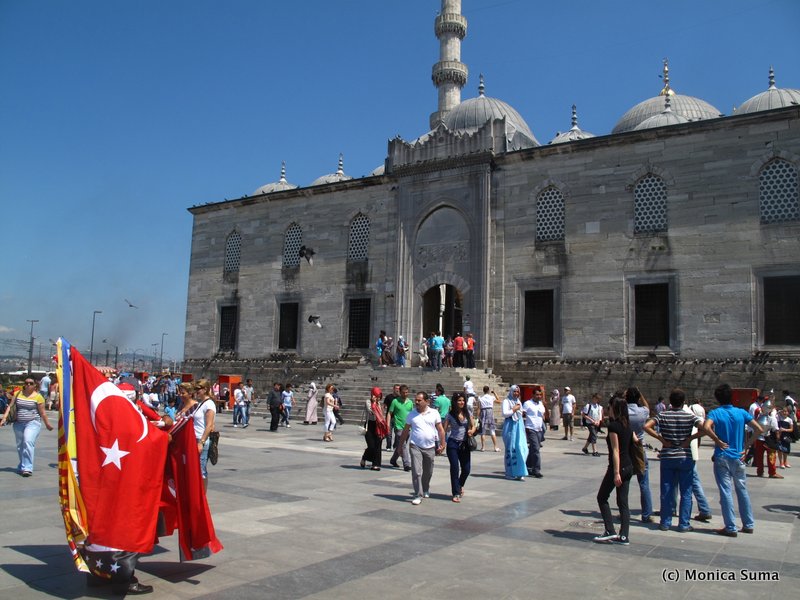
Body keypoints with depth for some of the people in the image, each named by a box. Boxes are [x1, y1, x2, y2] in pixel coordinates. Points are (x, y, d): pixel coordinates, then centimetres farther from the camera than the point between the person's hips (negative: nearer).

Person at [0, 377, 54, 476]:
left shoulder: (38, 397, -3)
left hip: (33, 423, -5)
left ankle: (27, 468, -22)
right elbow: (10, 406, 5)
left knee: (28, 442, -21)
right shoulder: (18, 394, 7)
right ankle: (22, 466, 31)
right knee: (20, 446, 14)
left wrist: (47, 424, 4)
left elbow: (42, 413, 1)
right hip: (18, 423, 5)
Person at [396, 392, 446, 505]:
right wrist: (400, 445, 9)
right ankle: (418, 495, -5)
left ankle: (426, 490, 38)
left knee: (428, 472, 14)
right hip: (415, 446, -1)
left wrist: (442, 445, -3)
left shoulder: (434, 413, 1)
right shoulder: (412, 414, 2)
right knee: (416, 471, -10)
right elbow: (405, 431, 9)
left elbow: (440, 430, 3)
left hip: (430, 447, 1)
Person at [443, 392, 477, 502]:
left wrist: (472, 430, -12)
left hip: (465, 444, 4)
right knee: (455, 468, -4)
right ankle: (456, 493, 6)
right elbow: (444, 430, -6)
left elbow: (474, 425, 12)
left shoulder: (467, 413, 5)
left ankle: (460, 486, 38)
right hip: (453, 444, -4)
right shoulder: (450, 415, -6)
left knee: (466, 469, 8)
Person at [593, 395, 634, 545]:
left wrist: (616, 473, -19)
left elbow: (615, 450, -18)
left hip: (618, 467, -8)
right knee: (623, 502, 10)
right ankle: (623, 536, 9)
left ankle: (610, 531, 4)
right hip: (629, 467, 8)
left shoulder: (613, 426, -15)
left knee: (602, 497, 7)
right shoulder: (627, 425, 9)